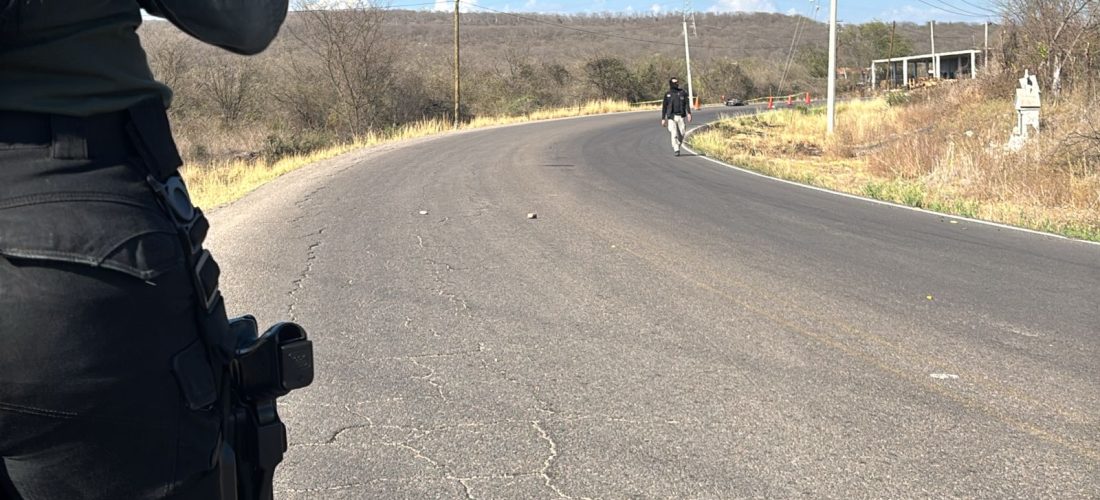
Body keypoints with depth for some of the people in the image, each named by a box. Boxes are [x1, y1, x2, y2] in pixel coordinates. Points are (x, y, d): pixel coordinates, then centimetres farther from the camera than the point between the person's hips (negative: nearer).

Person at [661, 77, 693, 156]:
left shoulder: (683, 93, 9)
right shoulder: (668, 95, 8)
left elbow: (687, 104, 2)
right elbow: (664, 107, 11)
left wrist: (689, 113, -13)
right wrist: (663, 119, 7)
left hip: (681, 116, 1)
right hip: (671, 117, -1)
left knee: (681, 134, -2)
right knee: (674, 134, -12)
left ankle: (676, 146, 21)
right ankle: (676, 150, -9)